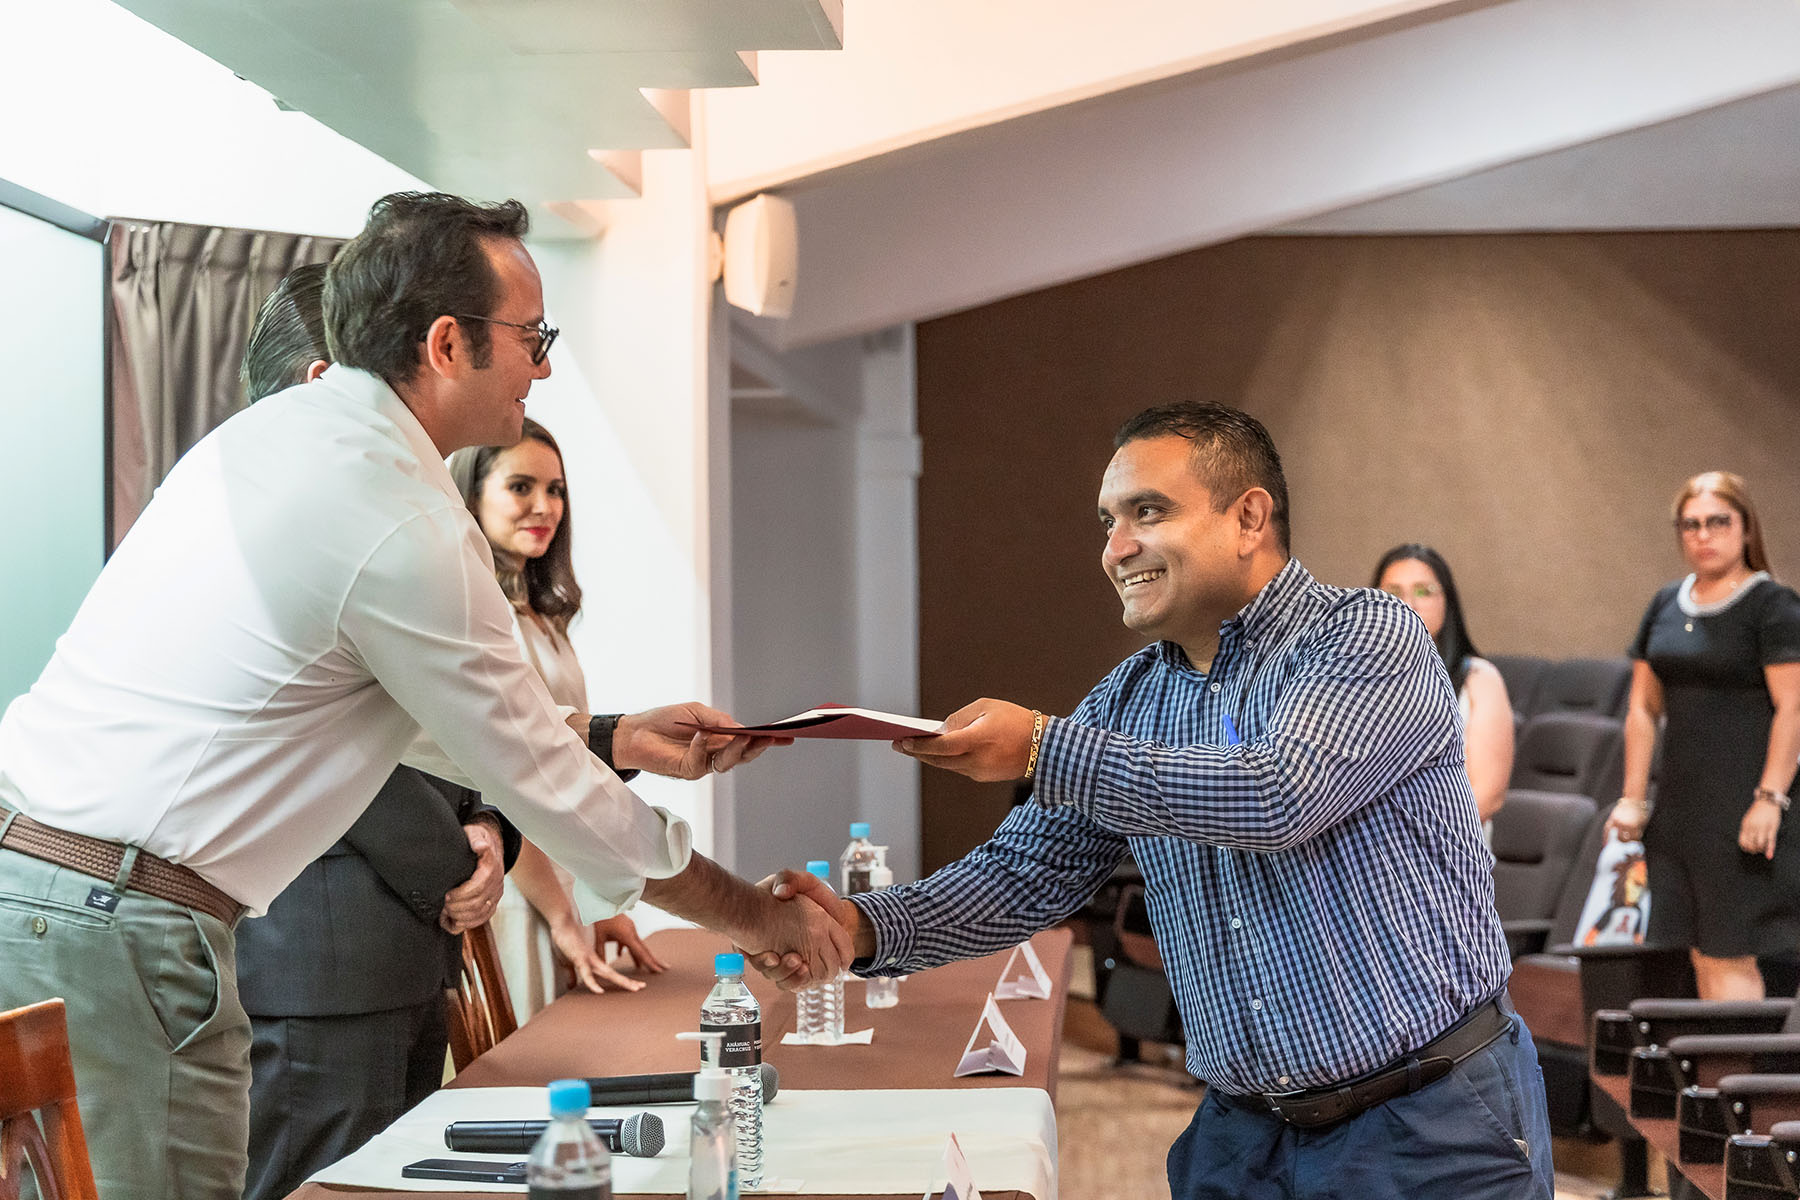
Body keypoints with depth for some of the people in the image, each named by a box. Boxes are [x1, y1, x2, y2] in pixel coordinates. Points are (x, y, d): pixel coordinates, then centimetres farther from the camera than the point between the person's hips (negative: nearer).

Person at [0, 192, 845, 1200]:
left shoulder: (274, 430, 14)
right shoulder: (408, 530, -15)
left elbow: (414, 718, 24)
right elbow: (547, 793, -6)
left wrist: (622, 739, 28)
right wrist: (760, 918, 6)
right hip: (112, 928, -9)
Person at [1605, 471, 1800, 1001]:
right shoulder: (1666, 606, 14)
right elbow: (1643, 708, 17)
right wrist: (1633, 798, 10)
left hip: (1741, 807, -6)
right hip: (1679, 807, 6)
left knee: (1729, 956, -8)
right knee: (1700, 956, 6)